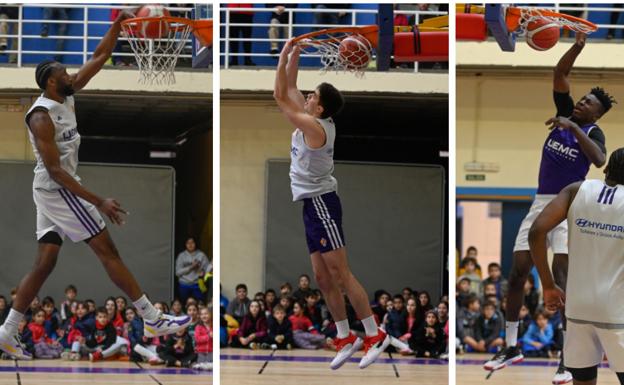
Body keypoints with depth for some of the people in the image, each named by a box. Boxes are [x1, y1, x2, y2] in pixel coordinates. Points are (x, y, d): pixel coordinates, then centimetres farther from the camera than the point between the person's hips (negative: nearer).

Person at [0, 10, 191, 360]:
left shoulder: (67, 96, 6)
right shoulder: (41, 116, -20)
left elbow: (98, 60, 12)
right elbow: (55, 170, -25)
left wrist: (117, 27, 0)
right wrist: (98, 202, -28)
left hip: (55, 190, 10)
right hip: (57, 190, -10)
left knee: (45, 263, 7)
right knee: (108, 250, -7)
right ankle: (153, 319, -5)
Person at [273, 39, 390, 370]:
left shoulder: (314, 127, -18)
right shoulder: (313, 121, 7)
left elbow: (280, 96, -16)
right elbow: (290, 89, 16)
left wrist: (283, 56, -10)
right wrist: (294, 55, 9)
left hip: (321, 204, -10)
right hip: (313, 206, 10)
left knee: (340, 274, -10)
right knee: (323, 277, 8)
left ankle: (375, 335, -10)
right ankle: (345, 338, 11)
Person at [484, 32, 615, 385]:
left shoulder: (593, 131, -7)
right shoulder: (565, 111, 8)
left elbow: (599, 160, -29)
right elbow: (561, 73, 2)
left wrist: (573, 127, -32)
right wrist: (579, 45, -11)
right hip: (541, 203, 6)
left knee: (561, 276, -18)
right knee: (517, 273, 4)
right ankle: (512, 347, 18)